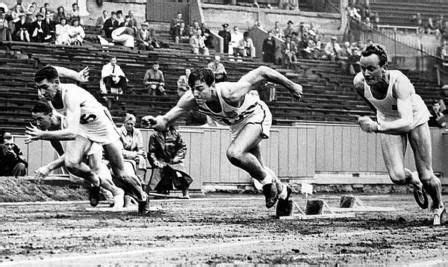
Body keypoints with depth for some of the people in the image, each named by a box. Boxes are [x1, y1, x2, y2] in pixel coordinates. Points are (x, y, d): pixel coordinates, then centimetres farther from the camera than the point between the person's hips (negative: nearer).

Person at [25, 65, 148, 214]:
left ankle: (142, 198, 35)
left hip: (102, 125, -5)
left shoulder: (70, 95, -42)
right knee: (70, 163, -22)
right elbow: (55, 70, 3)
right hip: (82, 127, 5)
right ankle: (95, 182, 10)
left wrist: (43, 135, -58)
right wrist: (77, 75, 11)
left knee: (120, 175, 4)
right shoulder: (47, 94, -21)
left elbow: (72, 132, -52)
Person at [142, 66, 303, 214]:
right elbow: (167, 119, -31)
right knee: (255, 167, 20)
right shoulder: (191, 100, -29)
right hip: (237, 124, 7)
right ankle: (281, 191, 49)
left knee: (234, 154, -30)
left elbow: (262, 72, -32)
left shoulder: (230, 93, -41)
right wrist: (158, 122, -56)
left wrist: (291, 86, -22)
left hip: (256, 115, -7)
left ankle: (267, 180, -3)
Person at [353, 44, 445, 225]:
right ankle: (414, 181, 22)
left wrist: (376, 127, -63)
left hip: (415, 118, -3)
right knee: (397, 178, -15)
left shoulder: (399, 81, -41)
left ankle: (438, 207, 34)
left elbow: (407, 123, -51)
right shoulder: (359, 83, -27)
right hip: (389, 122, 3)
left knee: (426, 177, 1)